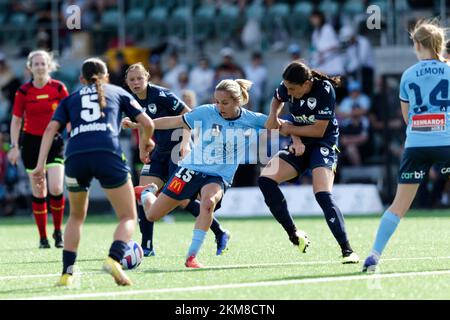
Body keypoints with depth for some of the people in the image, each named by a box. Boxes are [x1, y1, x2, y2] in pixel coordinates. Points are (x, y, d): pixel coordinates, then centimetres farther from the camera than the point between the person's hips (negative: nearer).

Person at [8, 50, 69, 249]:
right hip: (32, 141, 1)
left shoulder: (59, 88, -3)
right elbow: (16, 121, 3)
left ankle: (58, 231, 8)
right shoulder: (23, 91, -2)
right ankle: (43, 237, 11)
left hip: (54, 141, -1)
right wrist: (14, 146, -3)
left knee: (56, 189, -13)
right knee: (38, 191, 2)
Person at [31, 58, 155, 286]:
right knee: (128, 218, 7)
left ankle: (67, 272, 14)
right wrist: (145, 142, 41)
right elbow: (147, 123, 20)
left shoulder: (70, 99, 28)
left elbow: (51, 129, 12)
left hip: (75, 156, 2)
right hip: (108, 153, -2)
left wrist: (40, 165, 6)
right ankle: (114, 259, -21)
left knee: (76, 216, 26)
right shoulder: (117, 92, 26)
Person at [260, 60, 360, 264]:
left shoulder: (325, 91, -23)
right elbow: (277, 100, 19)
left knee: (323, 195, -25)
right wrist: (273, 116, -2)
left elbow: (318, 130, -19)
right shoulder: (287, 87, -7)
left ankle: (347, 250, -23)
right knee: (265, 178, -13)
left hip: (323, 145, -6)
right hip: (300, 146, 6)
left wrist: (289, 129, -11)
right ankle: (294, 235, -4)